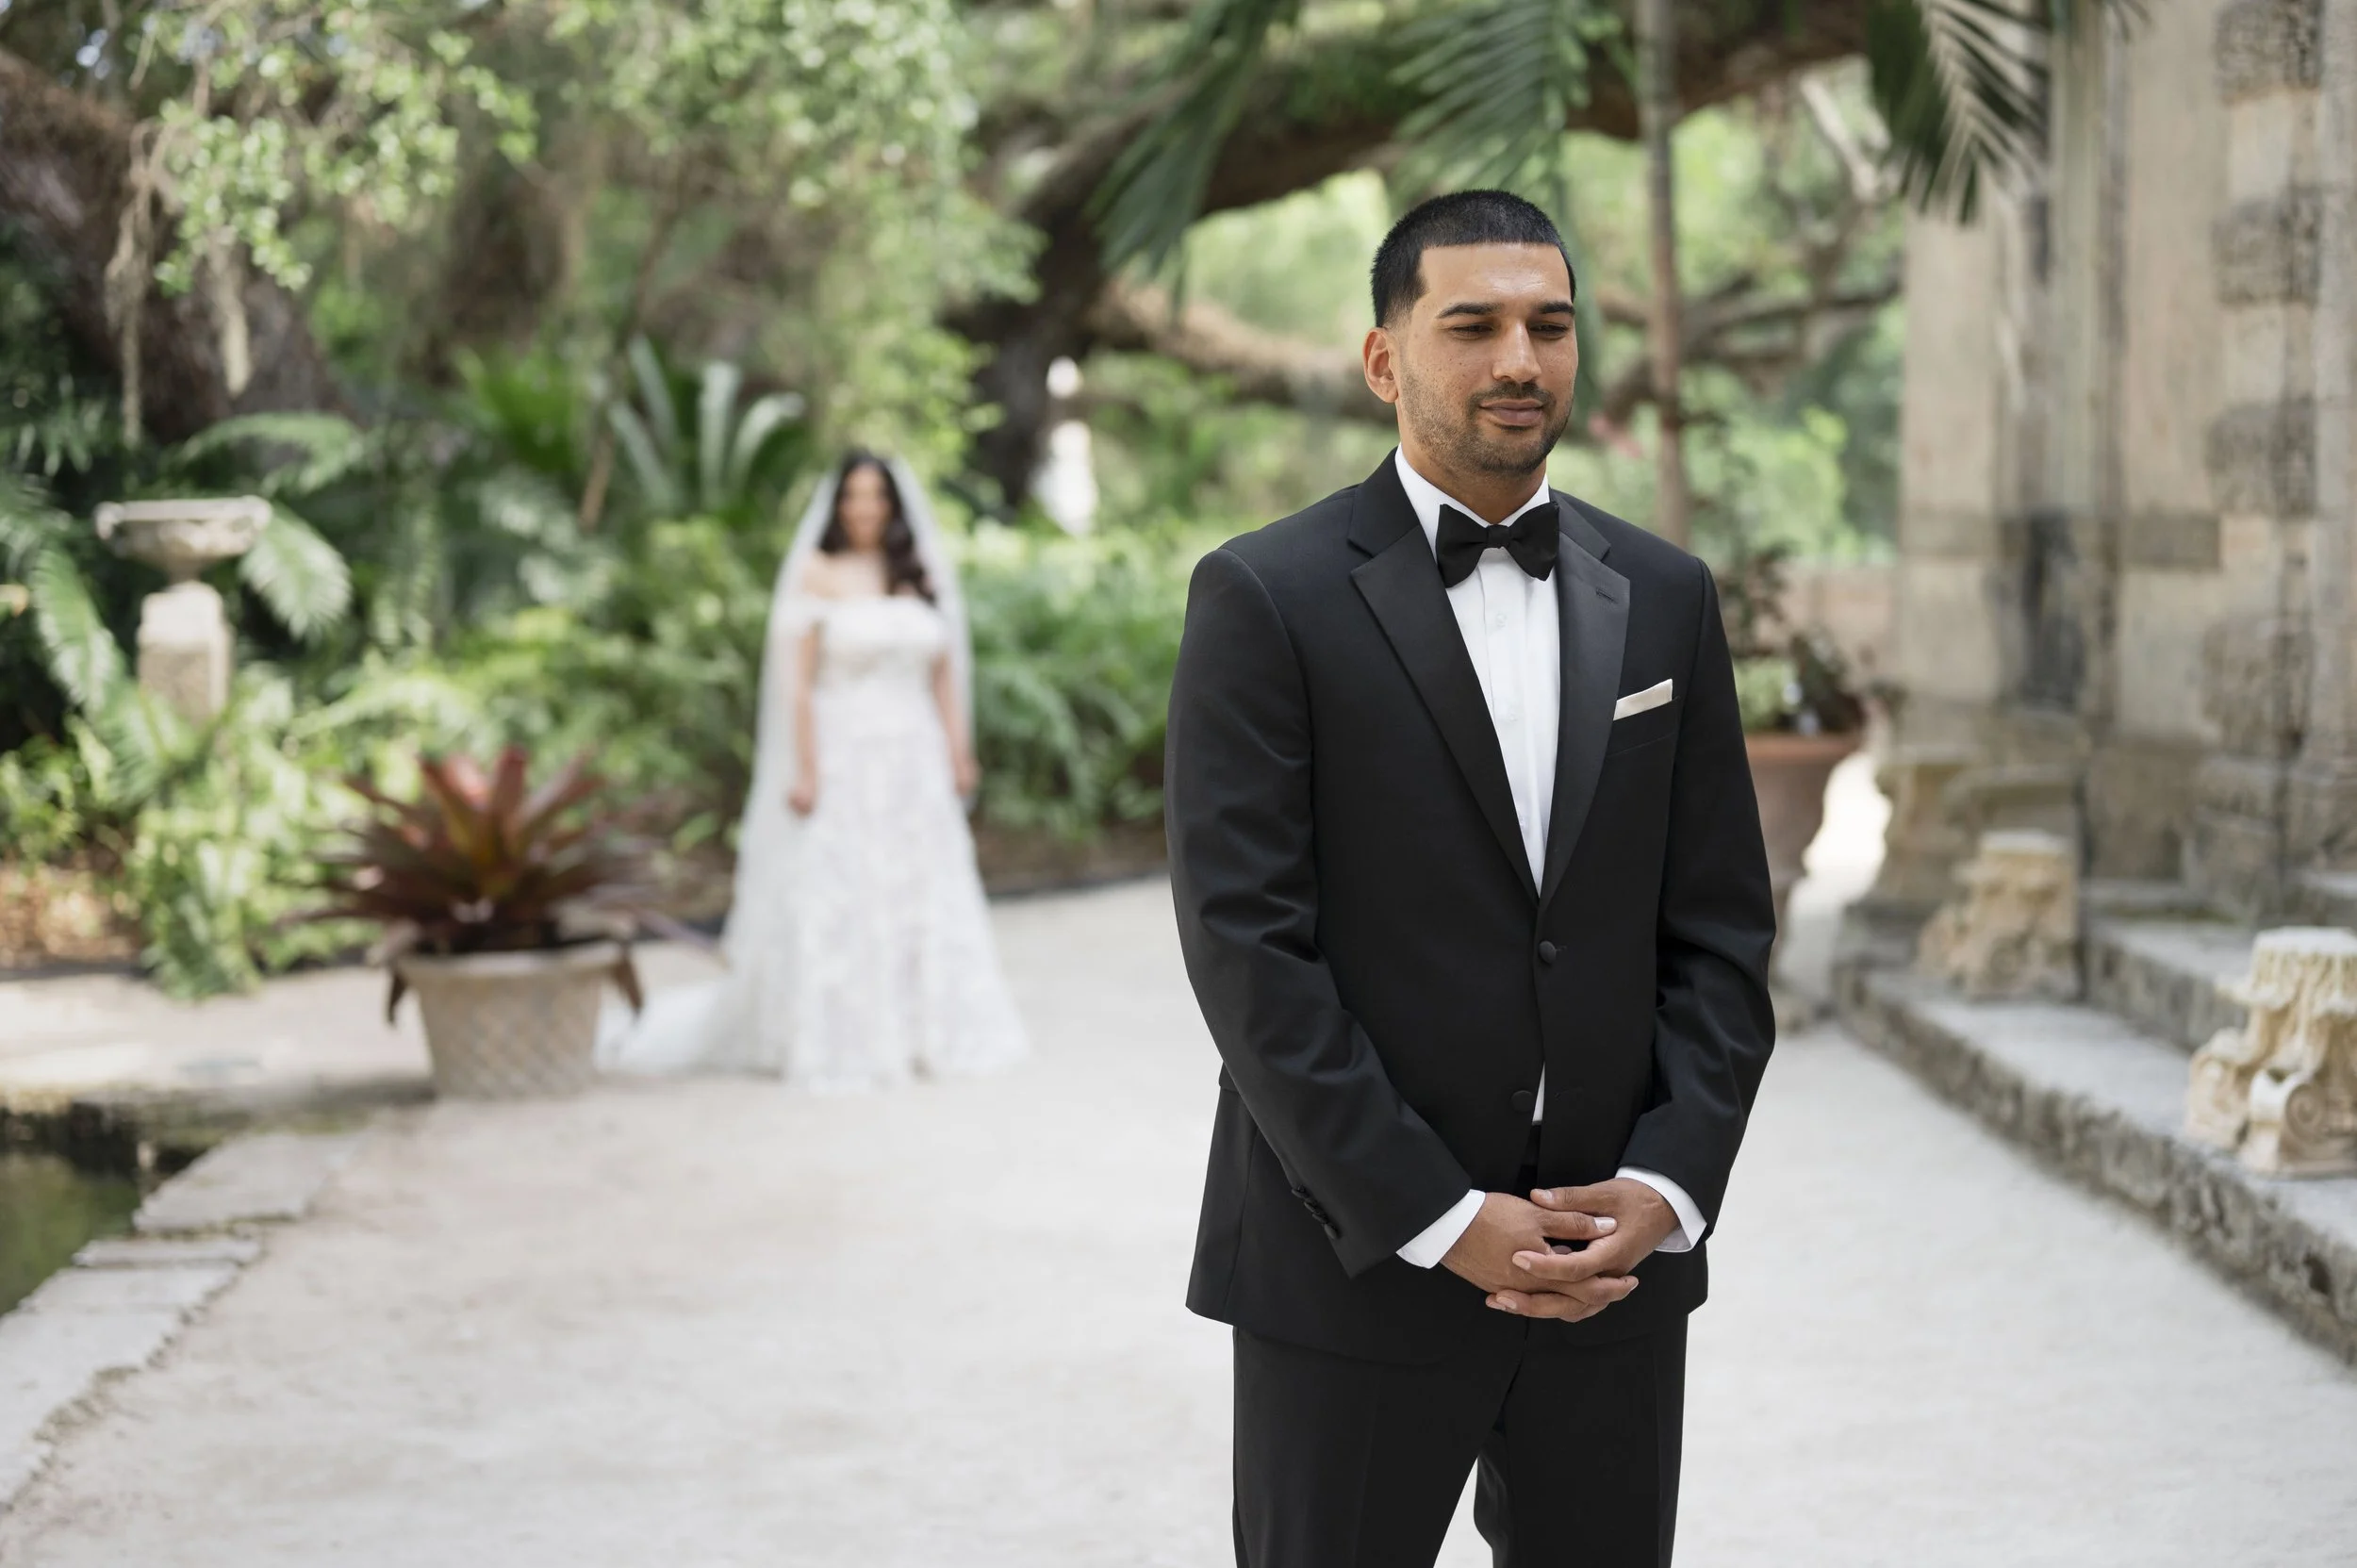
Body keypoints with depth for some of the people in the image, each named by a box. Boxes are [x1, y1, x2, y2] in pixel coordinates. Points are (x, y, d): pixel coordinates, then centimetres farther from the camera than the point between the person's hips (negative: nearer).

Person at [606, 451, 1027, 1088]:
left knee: (922, 901, 6)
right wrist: (804, 768, -13)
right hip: (843, 754, -5)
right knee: (833, 903, -4)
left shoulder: (919, 575, 11)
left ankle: (922, 1031, 13)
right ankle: (837, 1041, 2)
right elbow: (798, 681, -6)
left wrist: (958, 750, 8)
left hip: (914, 759, 5)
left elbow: (944, 673, 14)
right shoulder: (819, 574, -2)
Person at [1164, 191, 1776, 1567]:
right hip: (1357, 1256, -4)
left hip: (1617, 1256, 4)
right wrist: (1439, 1221, -14)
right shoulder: (1268, 598, -6)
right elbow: (1246, 943, -11)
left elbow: (1721, 927, 8)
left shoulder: (1665, 598, 9)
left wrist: (1669, 1184, -6)